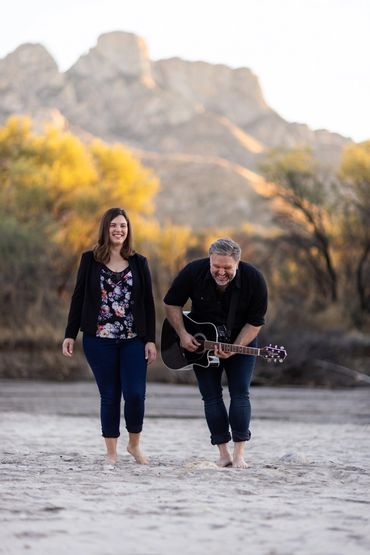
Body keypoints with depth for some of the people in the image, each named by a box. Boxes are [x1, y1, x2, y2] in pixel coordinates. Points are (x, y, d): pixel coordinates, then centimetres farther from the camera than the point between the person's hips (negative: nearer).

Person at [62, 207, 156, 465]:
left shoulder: (139, 263, 6)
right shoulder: (90, 260, 4)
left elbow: (148, 303, 6)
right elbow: (79, 298, 6)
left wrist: (151, 339, 0)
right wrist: (70, 334, 1)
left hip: (133, 340, 1)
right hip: (99, 340, -1)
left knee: (135, 394, -8)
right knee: (109, 396, 3)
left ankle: (134, 444, 16)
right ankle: (111, 452, 14)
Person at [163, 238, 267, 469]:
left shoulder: (254, 279, -24)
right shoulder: (193, 272, -22)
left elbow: (255, 322, -18)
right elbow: (172, 303, -8)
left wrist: (234, 349, -28)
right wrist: (182, 334, -18)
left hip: (242, 340, -1)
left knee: (240, 393, -11)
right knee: (211, 395, -4)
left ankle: (239, 454, -9)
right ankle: (224, 454, -1)